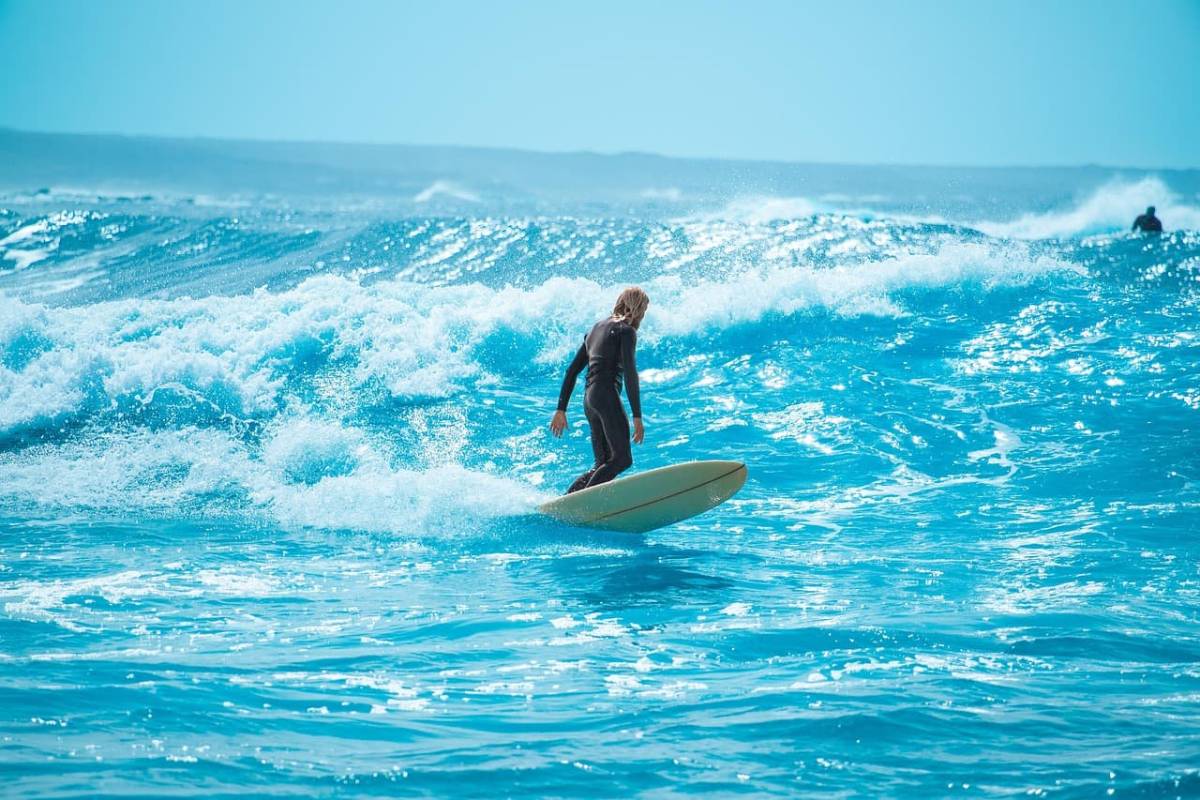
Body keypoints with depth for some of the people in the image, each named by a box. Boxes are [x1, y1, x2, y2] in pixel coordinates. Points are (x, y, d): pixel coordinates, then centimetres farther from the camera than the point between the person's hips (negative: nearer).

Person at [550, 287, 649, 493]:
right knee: (623, 458, -15)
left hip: (589, 399, 8)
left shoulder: (597, 328, 25)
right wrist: (637, 416, -14)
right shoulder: (626, 331, 1)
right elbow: (630, 373, -11)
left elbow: (572, 370, 22)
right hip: (607, 393, -8)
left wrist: (561, 410, 21)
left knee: (604, 465, 7)